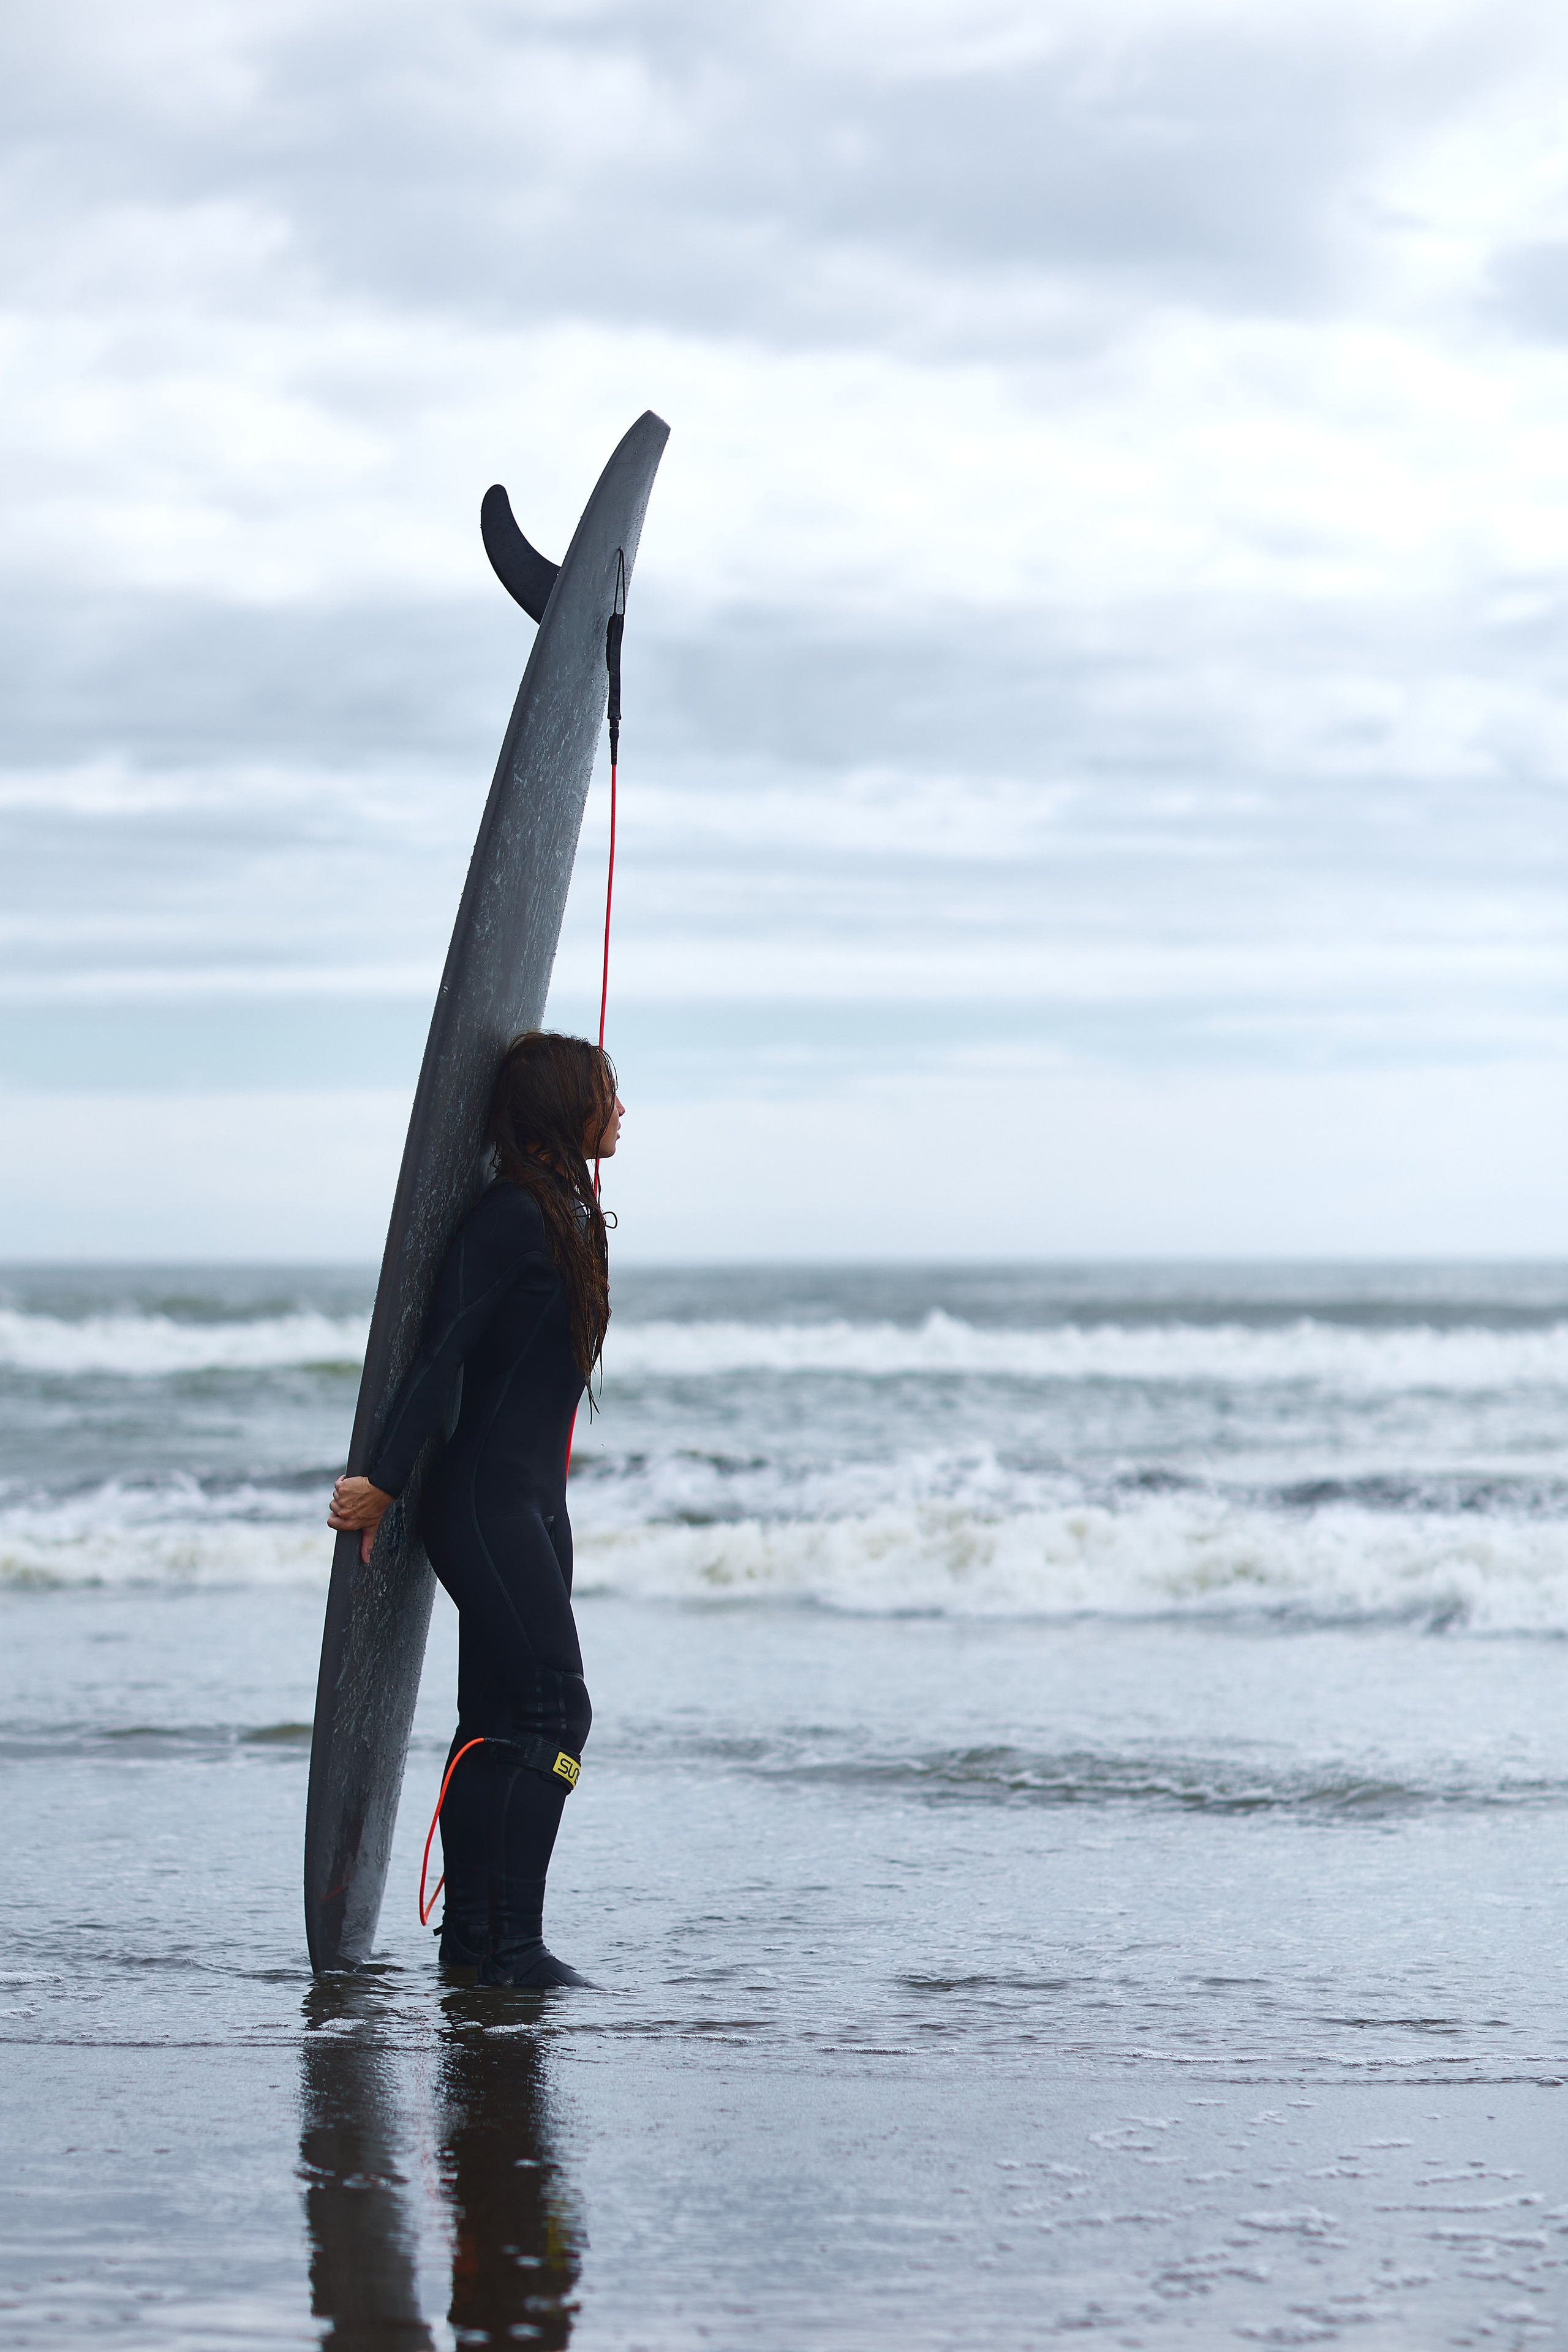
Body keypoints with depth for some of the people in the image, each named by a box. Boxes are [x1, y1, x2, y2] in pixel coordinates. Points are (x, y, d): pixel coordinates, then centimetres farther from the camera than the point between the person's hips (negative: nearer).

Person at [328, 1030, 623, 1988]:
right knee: (552, 1712, -13)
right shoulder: (511, 1215, -14)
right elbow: (442, 1351, -18)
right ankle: (510, 1943, -12)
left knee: (499, 1721, 10)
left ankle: (472, 1930, 14)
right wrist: (382, 1482, -21)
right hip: (484, 1499, -9)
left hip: (533, 1498, 9)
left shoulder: (569, 1214, 15)